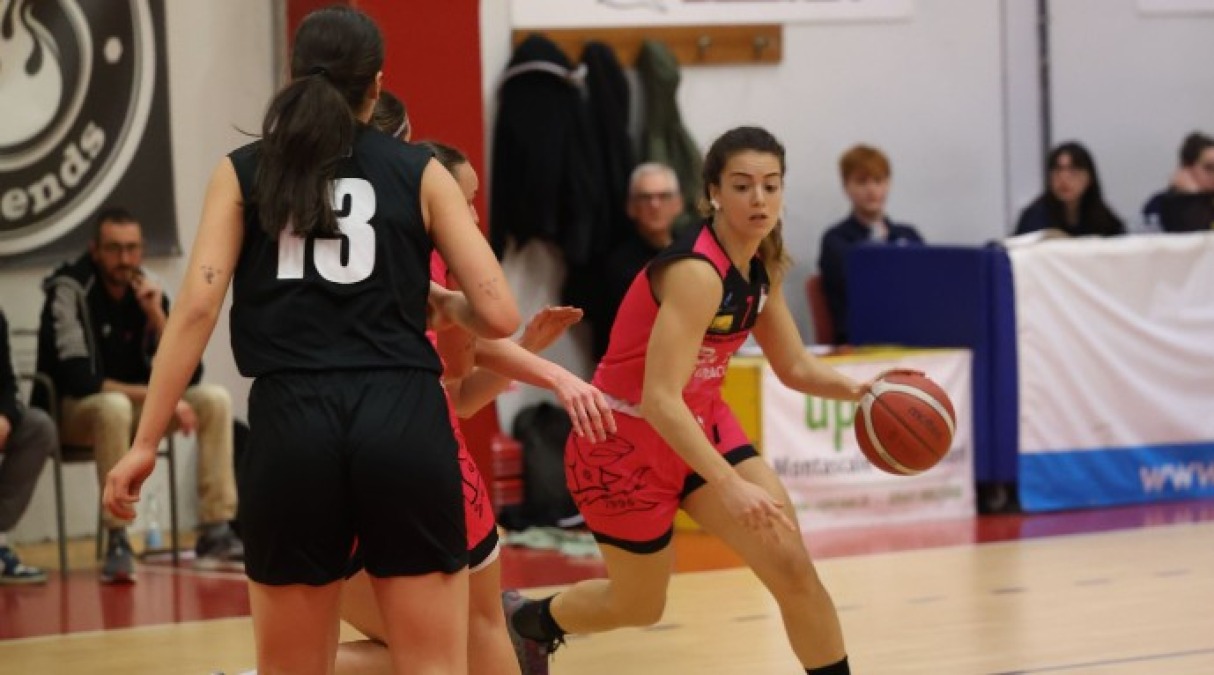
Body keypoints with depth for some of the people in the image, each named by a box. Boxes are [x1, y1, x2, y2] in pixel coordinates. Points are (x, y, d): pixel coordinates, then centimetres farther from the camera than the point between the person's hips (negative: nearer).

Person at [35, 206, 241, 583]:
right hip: (74, 411, -6)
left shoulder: (148, 288, -3)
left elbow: (189, 375, -7)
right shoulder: (69, 290, -20)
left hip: (136, 405, 6)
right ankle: (117, 542, -34)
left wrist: (156, 314, -20)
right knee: (114, 406, -39)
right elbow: (78, 381, -27)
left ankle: (215, 534, -14)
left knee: (215, 400, -13)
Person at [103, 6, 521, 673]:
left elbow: (198, 305, 0)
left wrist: (145, 442, 1)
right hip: (403, 419, -1)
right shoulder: (420, 172, 9)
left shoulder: (242, 170, 10)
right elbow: (498, 314, 4)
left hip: (292, 423, 1)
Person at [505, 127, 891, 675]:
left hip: (701, 428, 7)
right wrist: (729, 486, -44)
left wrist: (858, 391, -13)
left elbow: (795, 368, 9)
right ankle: (525, 619, 43)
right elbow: (659, 399, -36)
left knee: (792, 567, -10)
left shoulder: (761, 268, -2)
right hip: (627, 442, -7)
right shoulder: (696, 270, -29)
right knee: (640, 604, 13)